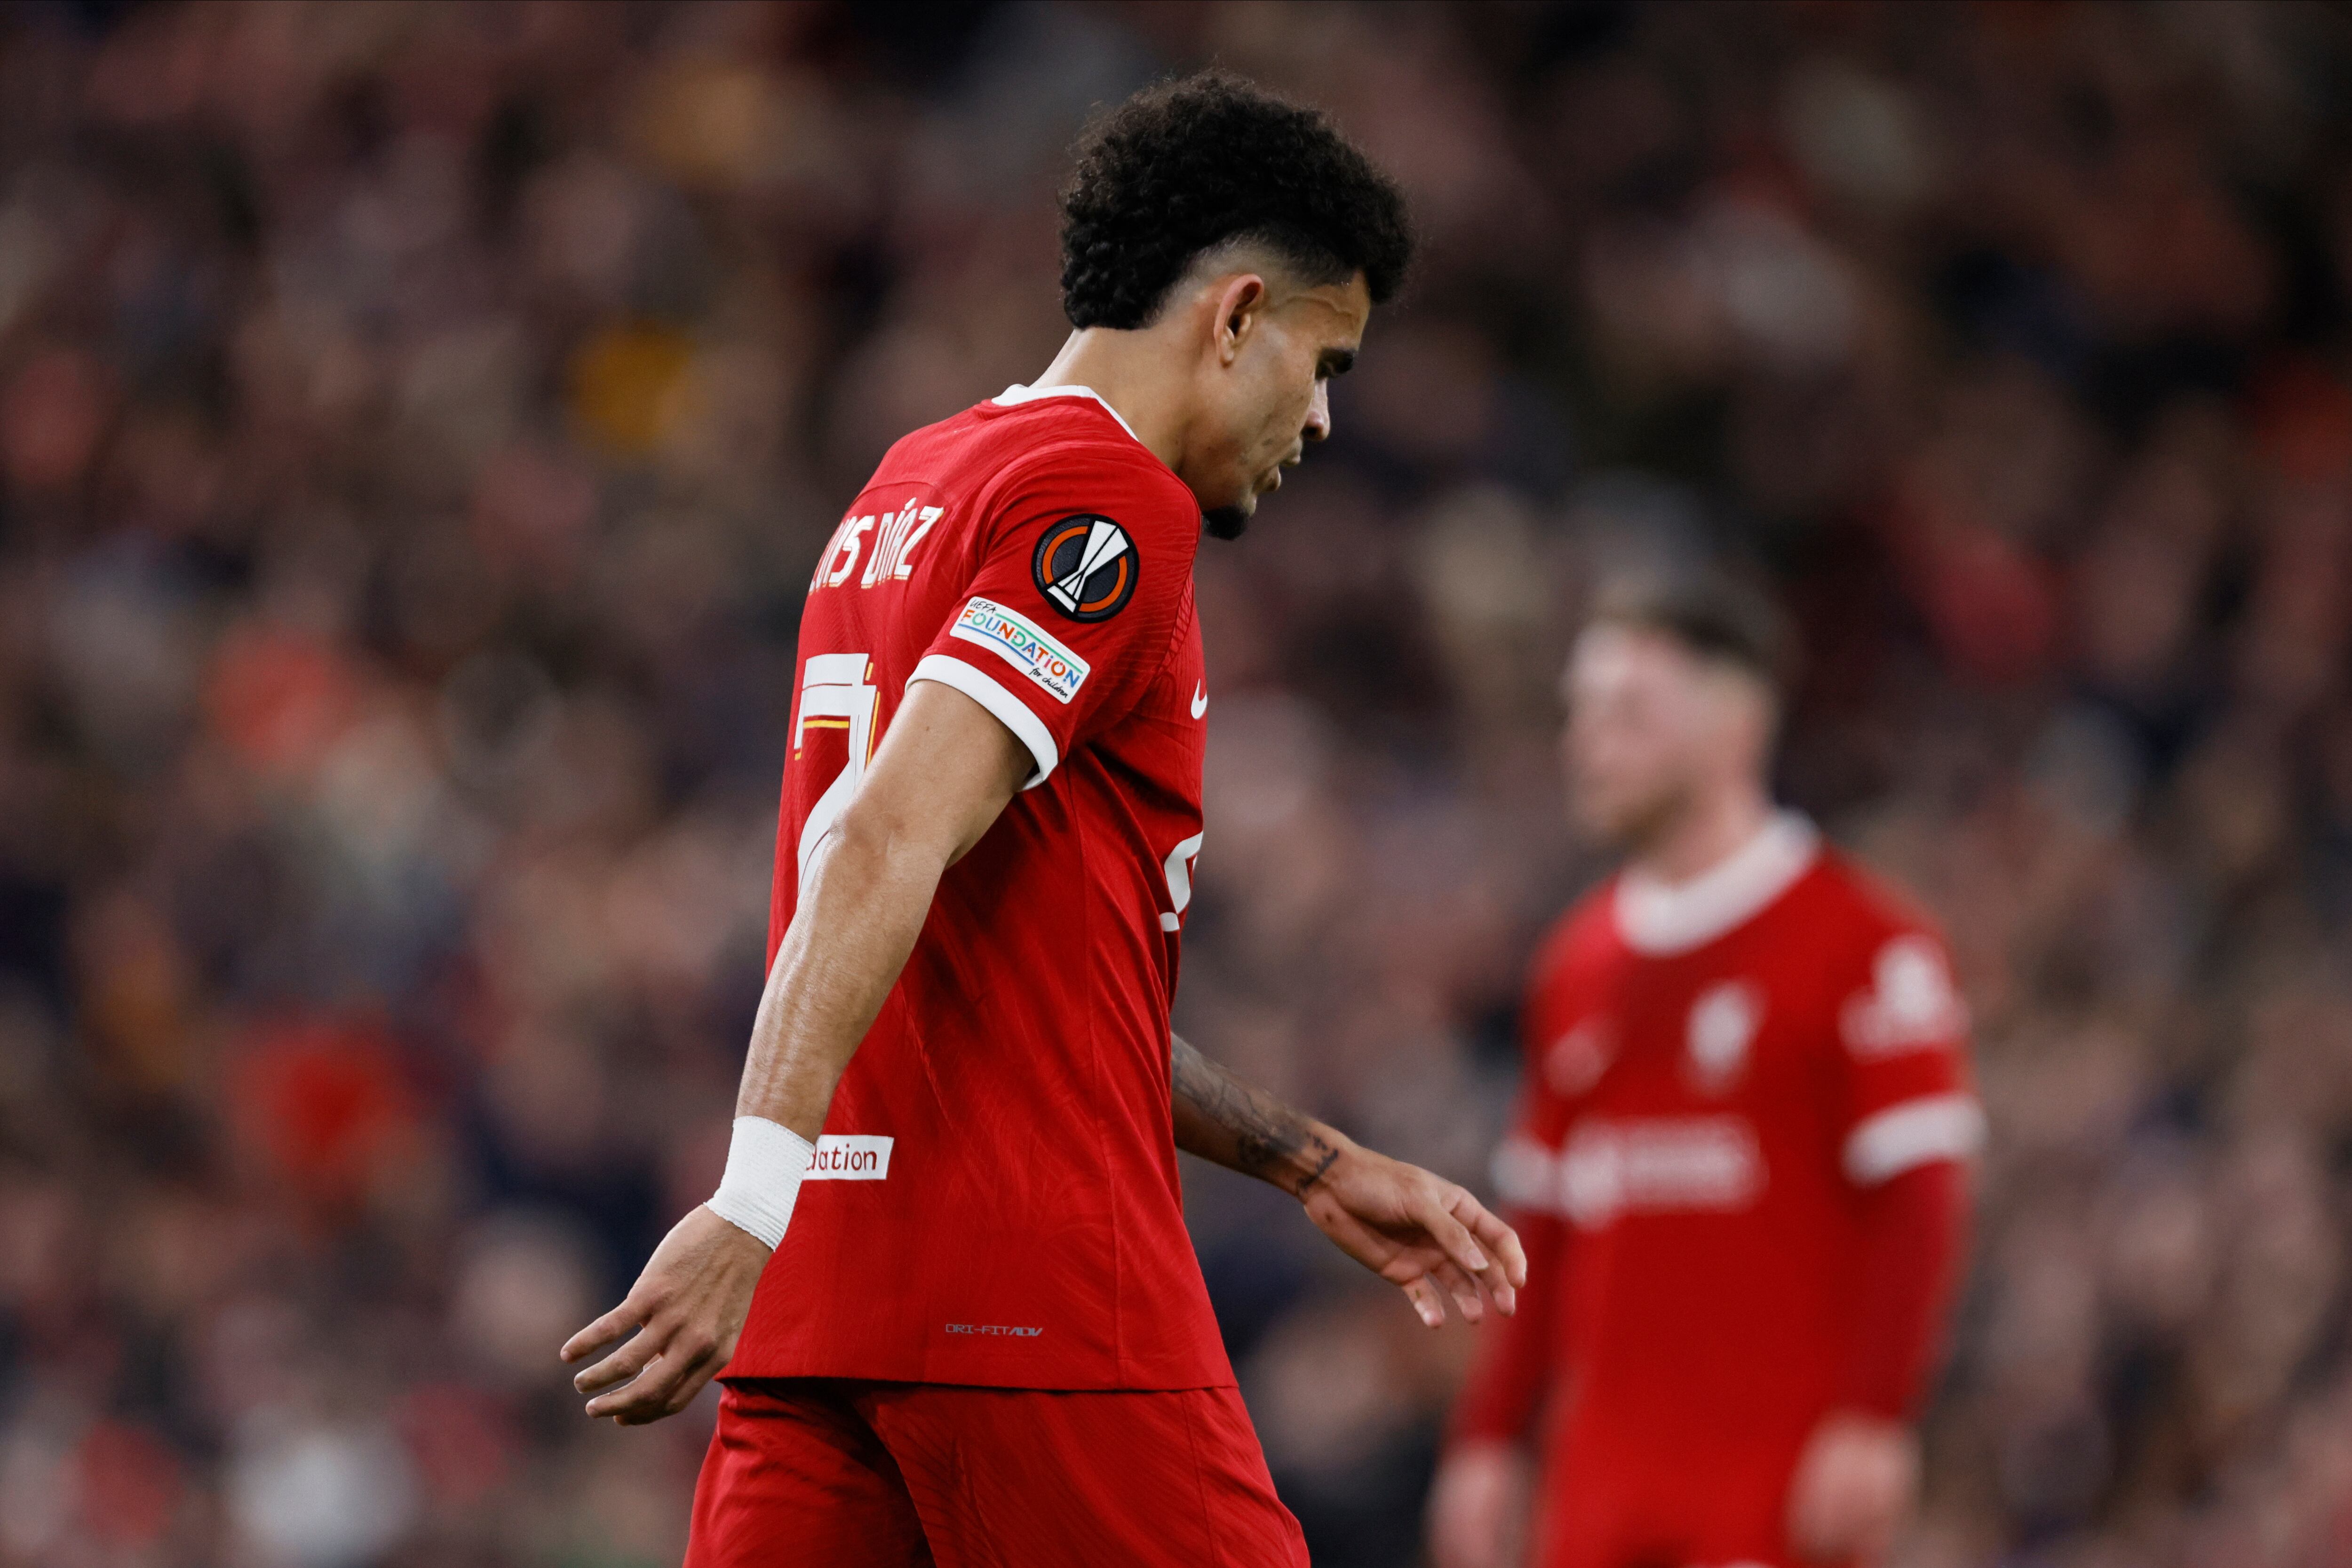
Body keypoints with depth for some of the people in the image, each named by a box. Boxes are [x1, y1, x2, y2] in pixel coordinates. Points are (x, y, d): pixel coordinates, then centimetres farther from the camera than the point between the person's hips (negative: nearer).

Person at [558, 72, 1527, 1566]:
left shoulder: (911, 491, 22)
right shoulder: (1115, 505, -7)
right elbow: (887, 843, -21)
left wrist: (1319, 1166, 29)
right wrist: (757, 1201, -28)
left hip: (822, 1279, 8)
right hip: (1039, 1276, -8)